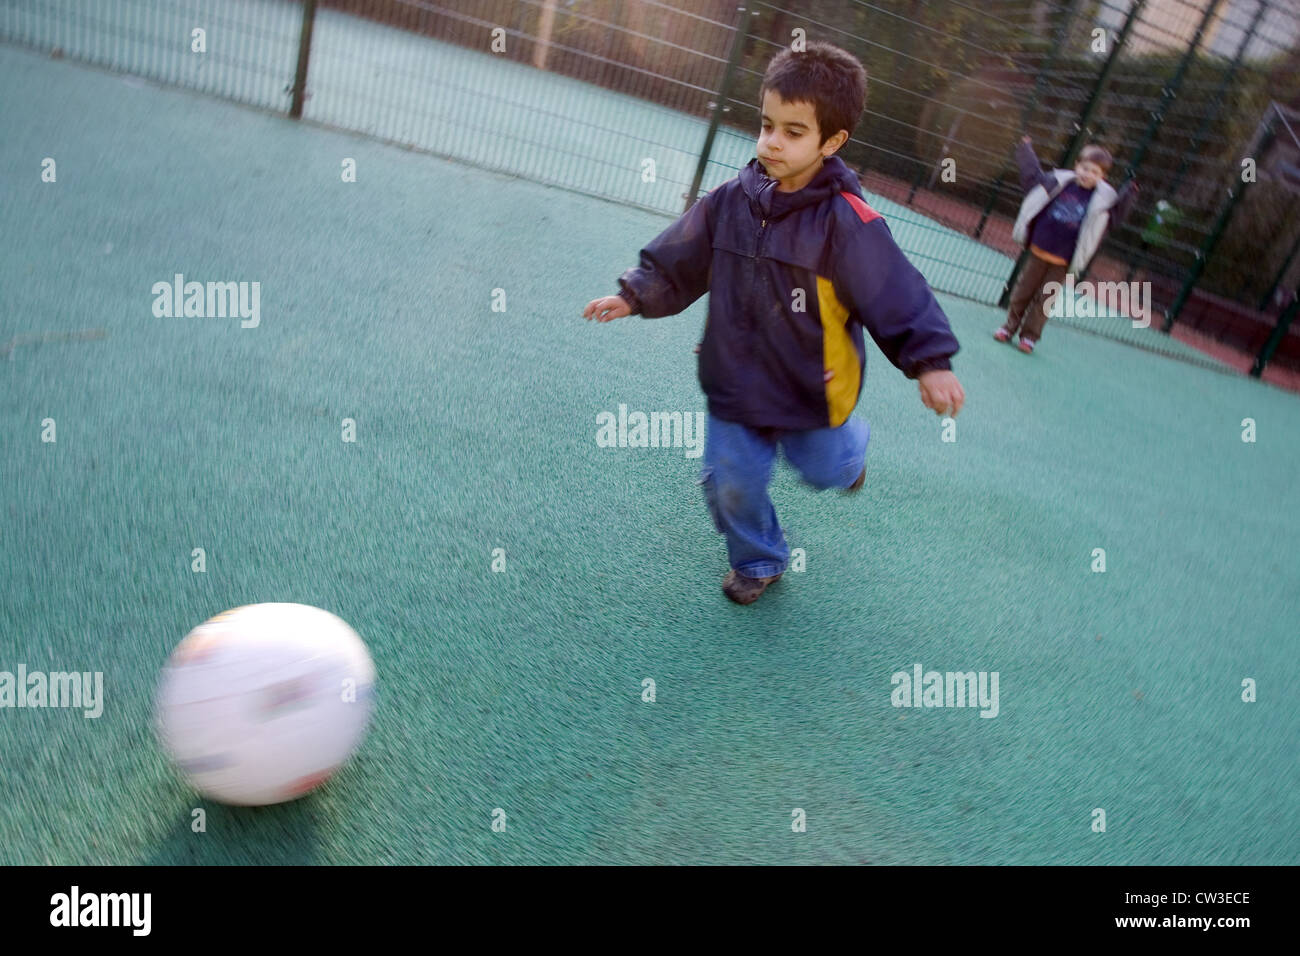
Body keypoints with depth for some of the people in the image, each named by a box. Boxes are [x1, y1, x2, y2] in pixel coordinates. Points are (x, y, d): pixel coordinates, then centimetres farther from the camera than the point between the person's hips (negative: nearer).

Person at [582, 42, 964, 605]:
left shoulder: (848, 222, -22)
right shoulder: (731, 201, -8)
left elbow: (896, 294, -20)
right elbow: (675, 262, 3)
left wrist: (931, 363, -24)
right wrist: (634, 296, -6)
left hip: (813, 387, -3)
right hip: (737, 379, 3)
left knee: (821, 469, 20)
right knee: (730, 483, 10)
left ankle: (850, 445, 59)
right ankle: (758, 561, 39)